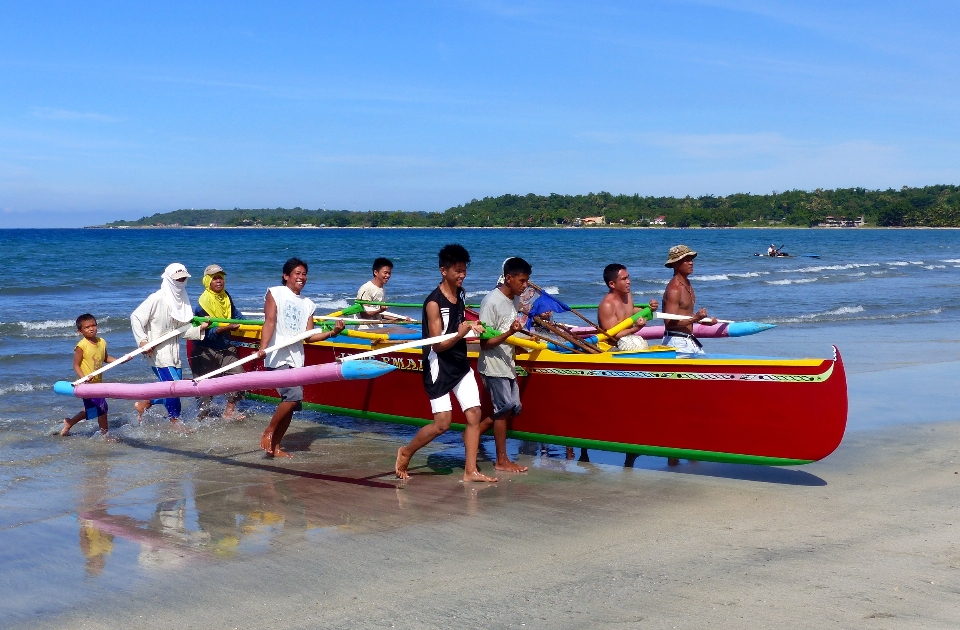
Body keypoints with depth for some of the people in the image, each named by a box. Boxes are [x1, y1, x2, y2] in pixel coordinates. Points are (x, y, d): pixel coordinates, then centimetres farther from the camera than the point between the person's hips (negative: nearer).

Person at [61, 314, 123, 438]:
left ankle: (69, 423, 38)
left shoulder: (102, 342, 3)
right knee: (101, 408, -4)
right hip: (88, 384, -8)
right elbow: (76, 365, -14)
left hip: (98, 382, 8)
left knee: (90, 410, 20)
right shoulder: (81, 346, -17)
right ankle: (105, 433, 12)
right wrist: (84, 378, -28)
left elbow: (105, 358, 18)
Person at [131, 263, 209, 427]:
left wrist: (200, 329, -6)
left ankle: (143, 404, 28)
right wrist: (142, 340, -20)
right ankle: (175, 421, 7)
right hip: (157, 351, -8)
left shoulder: (181, 300, 9)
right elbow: (135, 317, -13)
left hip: (173, 352, 8)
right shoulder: (157, 299, -13)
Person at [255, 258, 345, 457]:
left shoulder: (308, 304, 17)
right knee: (294, 395, -22)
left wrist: (332, 332, -3)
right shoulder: (275, 293, 3)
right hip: (277, 356, -6)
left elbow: (308, 336, 11)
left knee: (290, 405, 4)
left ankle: (275, 447, 15)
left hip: (296, 358, 6)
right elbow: (269, 322, -10)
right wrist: (263, 347, -23)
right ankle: (268, 432, -5)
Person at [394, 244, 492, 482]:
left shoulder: (460, 294, 5)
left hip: (461, 364, 7)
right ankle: (405, 453, 16)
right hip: (439, 367, -7)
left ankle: (470, 471, 6)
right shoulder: (434, 302, -19)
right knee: (442, 423, -7)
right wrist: (460, 334, -34)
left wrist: (472, 327, 6)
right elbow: (437, 344, -19)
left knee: (474, 414, 0)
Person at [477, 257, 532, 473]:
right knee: (504, 408, -4)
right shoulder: (492, 302, -19)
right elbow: (485, 343, -21)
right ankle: (502, 460, 7)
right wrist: (509, 333, -33)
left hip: (508, 364, 9)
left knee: (513, 407, 11)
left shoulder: (515, 299, 7)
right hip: (493, 366, -9)